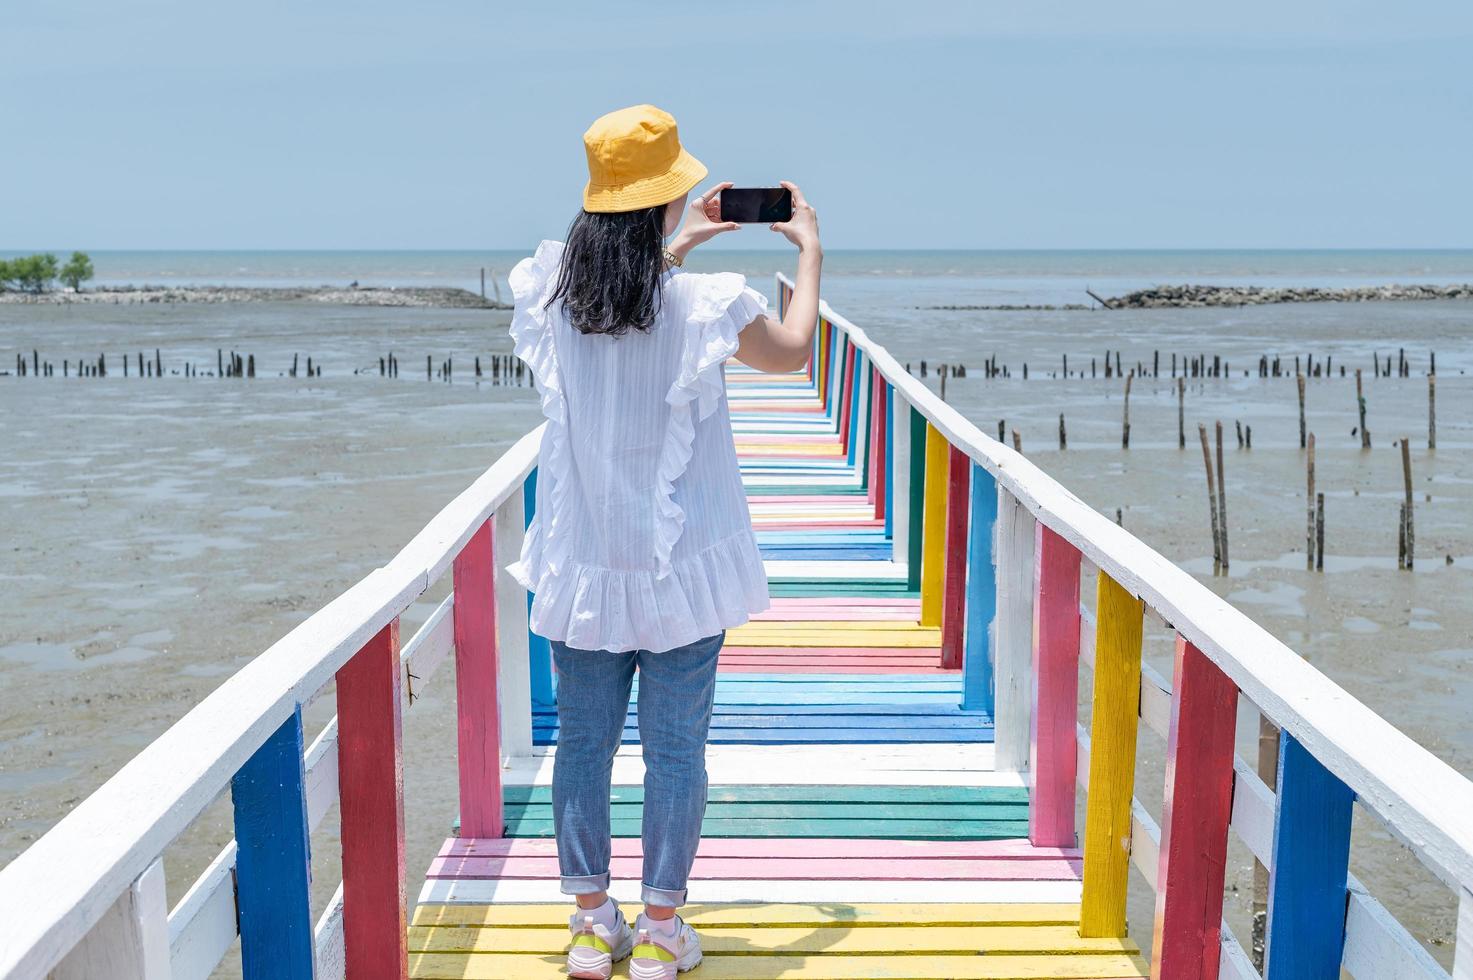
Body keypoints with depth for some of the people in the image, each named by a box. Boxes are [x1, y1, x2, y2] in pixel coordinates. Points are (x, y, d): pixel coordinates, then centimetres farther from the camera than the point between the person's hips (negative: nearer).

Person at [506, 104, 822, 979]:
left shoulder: (554, 294, -4)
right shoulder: (703, 306, -14)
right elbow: (792, 352, 6)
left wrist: (678, 247, 29)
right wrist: (810, 250, 19)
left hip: (582, 565, 4)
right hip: (680, 562, -3)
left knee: (584, 739, 13)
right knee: (676, 746, 8)